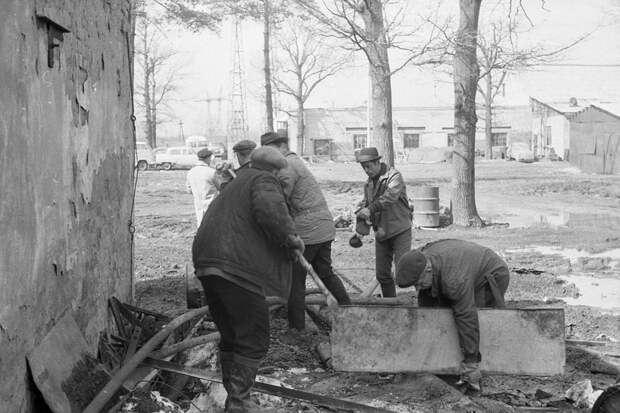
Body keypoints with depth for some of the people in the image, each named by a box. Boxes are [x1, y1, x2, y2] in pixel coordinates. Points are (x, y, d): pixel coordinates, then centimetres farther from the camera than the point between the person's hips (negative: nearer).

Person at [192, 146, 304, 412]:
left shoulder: (237, 183, 29)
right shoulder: (264, 180, 0)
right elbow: (269, 207, -23)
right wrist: (290, 235, -10)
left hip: (206, 263, 9)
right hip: (236, 267, -9)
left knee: (231, 336, 19)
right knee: (254, 340, -1)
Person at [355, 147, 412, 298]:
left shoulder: (394, 176, -11)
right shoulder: (369, 183, 11)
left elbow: (390, 197, -29)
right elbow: (365, 204, 12)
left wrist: (371, 209, -40)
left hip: (400, 230, -6)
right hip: (381, 233, 6)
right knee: (382, 274, 8)